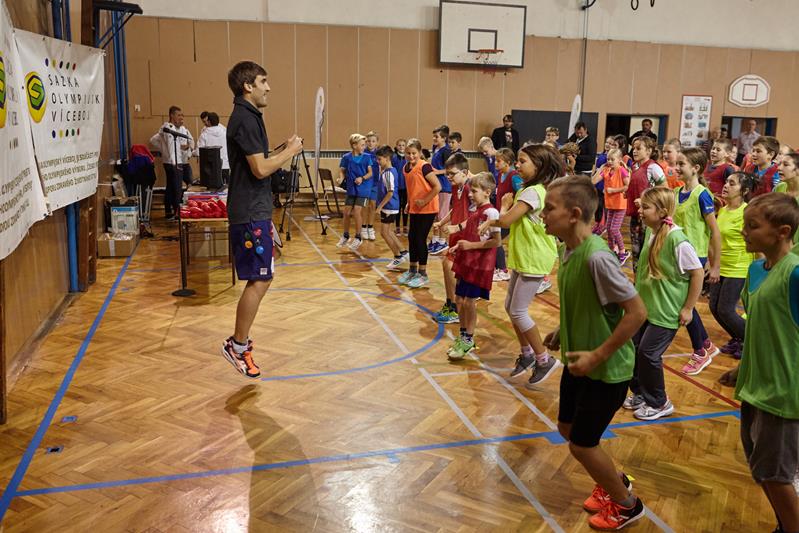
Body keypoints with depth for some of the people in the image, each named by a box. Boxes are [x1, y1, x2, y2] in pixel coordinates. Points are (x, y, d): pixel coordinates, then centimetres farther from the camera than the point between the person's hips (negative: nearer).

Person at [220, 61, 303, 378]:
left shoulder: (249, 116, 16)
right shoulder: (245, 118, -16)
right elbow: (260, 169, -20)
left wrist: (286, 152, 9)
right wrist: (290, 151, -9)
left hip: (255, 211, 10)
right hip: (250, 214, -10)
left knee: (260, 279, 14)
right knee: (259, 280, -6)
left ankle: (240, 340, 25)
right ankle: (237, 346, 6)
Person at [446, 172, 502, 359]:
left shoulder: (491, 212, -16)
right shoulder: (474, 210, 10)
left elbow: (496, 241, -20)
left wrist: (471, 245, -21)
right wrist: (458, 246, 6)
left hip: (479, 264, -8)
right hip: (466, 260, 8)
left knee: (469, 301, -2)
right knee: (460, 299, 12)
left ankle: (468, 340, 13)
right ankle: (463, 336, 27)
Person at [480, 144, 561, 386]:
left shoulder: (532, 192, -21)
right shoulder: (529, 189, 12)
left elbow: (506, 220, -25)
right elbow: (511, 219, 12)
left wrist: (505, 205, -6)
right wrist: (491, 221, -3)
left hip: (534, 260, -10)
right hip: (523, 258, 10)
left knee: (519, 312, -4)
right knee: (510, 306, 15)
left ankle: (544, 360, 8)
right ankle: (527, 354, 28)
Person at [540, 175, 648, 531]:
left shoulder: (596, 257, -29)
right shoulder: (566, 248, -2)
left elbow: (637, 311, -26)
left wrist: (598, 355, -23)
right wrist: (563, 332, 6)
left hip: (606, 369, -9)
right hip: (578, 360, 9)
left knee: (582, 444, 4)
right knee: (566, 428, 21)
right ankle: (612, 483, 45)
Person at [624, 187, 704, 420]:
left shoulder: (676, 239, -22)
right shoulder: (650, 232, 1)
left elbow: (698, 272, -17)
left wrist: (688, 308, -14)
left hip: (666, 311, -7)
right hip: (645, 305, 7)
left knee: (648, 354, -2)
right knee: (632, 348, 11)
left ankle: (659, 403, 19)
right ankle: (640, 393, 32)